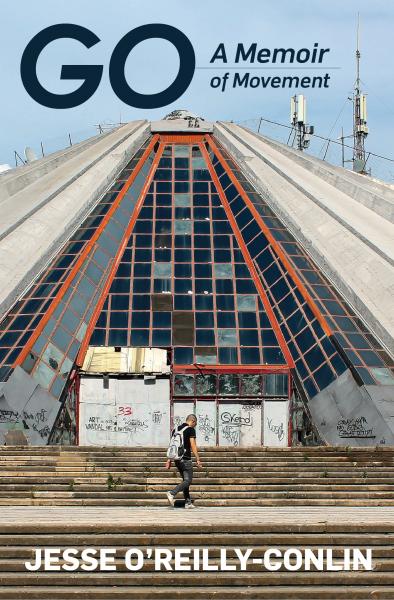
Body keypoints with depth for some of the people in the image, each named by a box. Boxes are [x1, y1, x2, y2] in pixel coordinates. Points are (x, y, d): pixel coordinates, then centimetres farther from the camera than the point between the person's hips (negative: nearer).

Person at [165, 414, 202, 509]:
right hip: (185, 459, -8)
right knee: (188, 480, -4)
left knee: (185, 480, 14)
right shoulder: (191, 430, -7)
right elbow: (193, 446, -13)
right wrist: (198, 460, -10)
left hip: (177, 459, 8)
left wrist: (169, 460, 16)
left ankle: (188, 502, 12)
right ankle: (172, 493, -23)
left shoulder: (176, 429, 14)